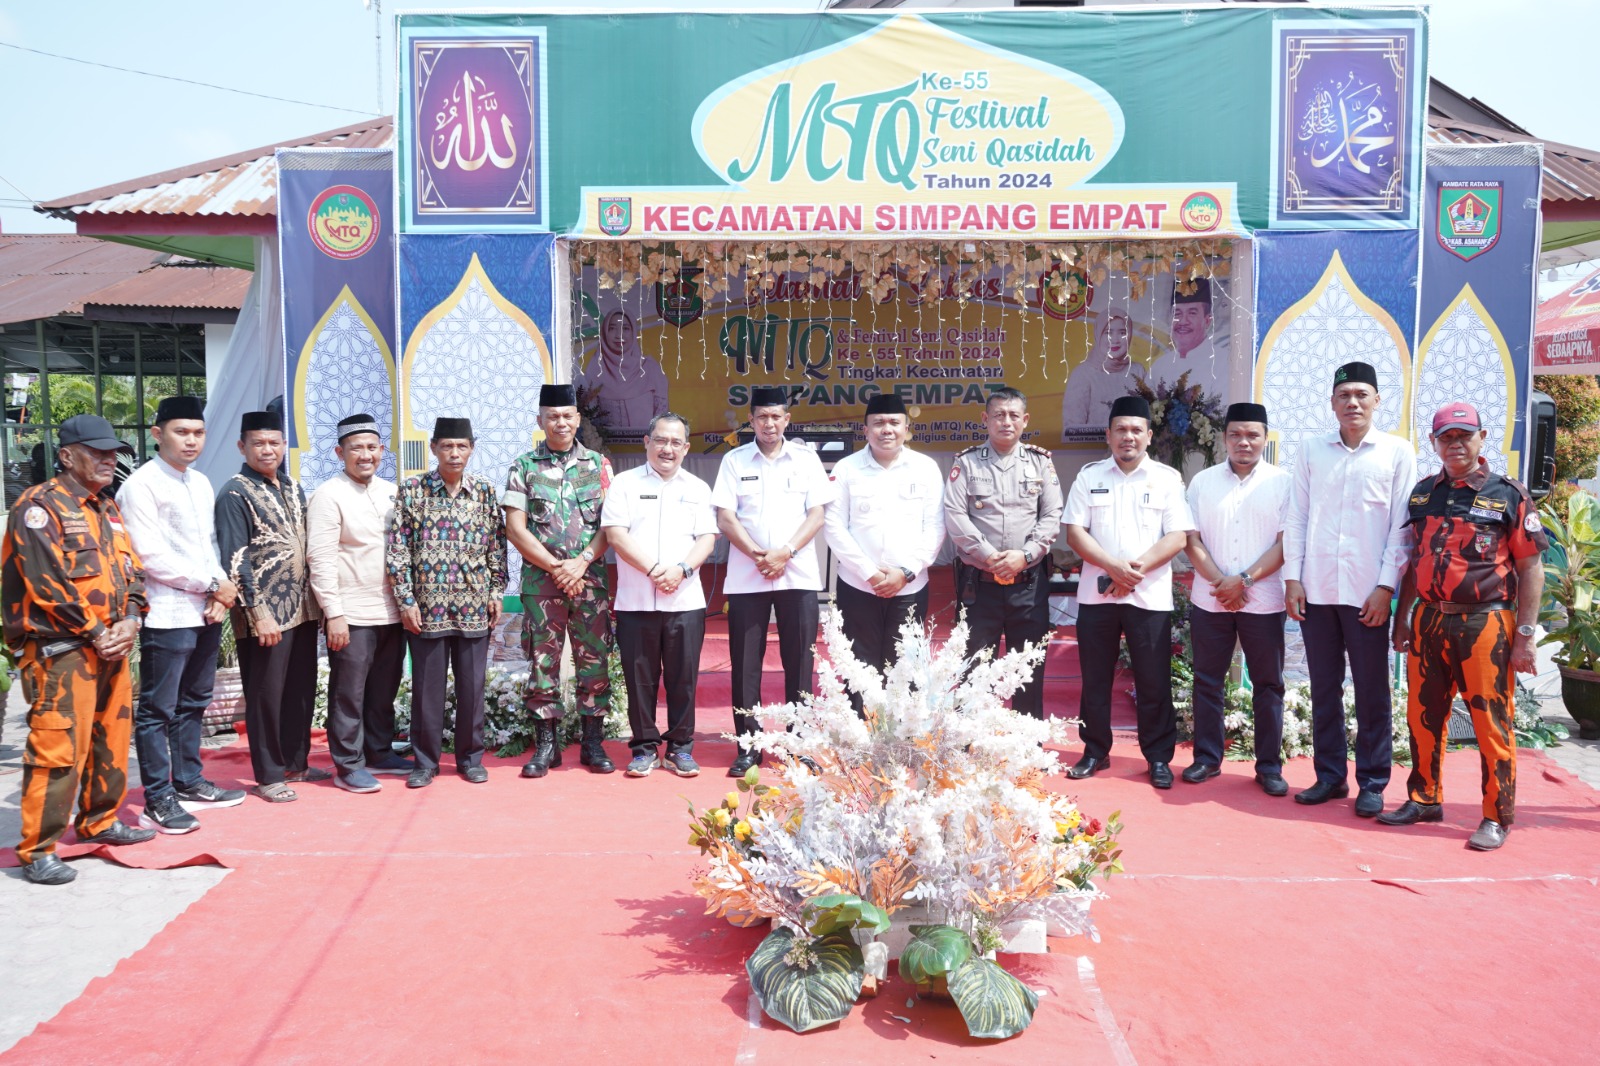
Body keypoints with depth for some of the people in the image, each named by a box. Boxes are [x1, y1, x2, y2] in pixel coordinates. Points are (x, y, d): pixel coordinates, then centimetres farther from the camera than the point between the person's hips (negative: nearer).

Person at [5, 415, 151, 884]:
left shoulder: (108, 509, 16)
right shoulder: (40, 505, -9)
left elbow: (131, 569, 14)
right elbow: (46, 581, -17)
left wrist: (130, 621, -4)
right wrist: (95, 633, -14)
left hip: (112, 647, 8)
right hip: (60, 650, -8)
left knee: (112, 740, 16)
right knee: (58, 749, -8)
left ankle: (99, 822, 31)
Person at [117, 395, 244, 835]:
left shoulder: (201, 483, 14)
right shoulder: (141, 485, -10)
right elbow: (152, 556, -16)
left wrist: (220, 591, 0)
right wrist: (213, 584, -11)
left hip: (207, 612, 8)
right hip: (167, 615, -8)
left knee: (194, 703, 16)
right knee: (157, 710, 0)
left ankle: (188, 783, 27)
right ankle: (158, 800, 7)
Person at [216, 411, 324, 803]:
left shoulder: (293, 488, 13)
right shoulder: (235, 493, -8)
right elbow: (235, 560, -13)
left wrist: (317, 600, 14)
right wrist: (259, 612, -17)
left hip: (303, 608, 7)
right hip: (266, 613, -7)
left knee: (301, 689, 14)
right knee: (266, 694, 3)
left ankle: (296, 761, 27)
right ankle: (269, 775, 14)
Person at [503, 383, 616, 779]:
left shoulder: (598, 465, 7)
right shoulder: (524, 467, 5)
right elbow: (515, 529, -1)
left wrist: (581, 562, -12)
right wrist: (556, 567, -9)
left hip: (591, 578, 1)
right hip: (540, 579, 0)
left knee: (594, 659, 3)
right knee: (543, 660, 3)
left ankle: (593, 743, 13)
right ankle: (545, 743, 13)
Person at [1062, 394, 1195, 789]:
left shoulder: (1167, 478, 3)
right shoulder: (1089, 476, 7)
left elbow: (1178, 537, -3)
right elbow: (1075, 532, 0)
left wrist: (1137, 568, -16)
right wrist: (1113, 567, -14)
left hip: (1150, 596, -1)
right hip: (1096, 594, 2)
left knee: (1153, 682, 3)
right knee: (1095, 679, 9)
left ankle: (1159, 757, 16)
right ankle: (1095, 752, 21)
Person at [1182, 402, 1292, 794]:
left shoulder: (1282, 483, 1)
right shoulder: (1203, 482, 7)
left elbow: (1285, 543, -5)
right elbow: (1192, 540, 3)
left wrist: (1244, 580, -14)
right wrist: (1219, 581, -10)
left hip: (1263, 602, -1)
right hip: (1209, 600, 2)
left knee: (1268, 685, 5)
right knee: (1207, 681, 7)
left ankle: (1269, 766, 14)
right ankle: (1206, 758, 18)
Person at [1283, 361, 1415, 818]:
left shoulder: (1397, 452, 2)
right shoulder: (1312, 451, 9)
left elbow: (1402, 526, -1)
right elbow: (1296, 518, 8)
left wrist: (1385, 586, -8)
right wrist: (1292, 578, 1)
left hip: (1368, 593, -2)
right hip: (1315, 590, 3)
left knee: (1372, 692, 4)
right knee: (1324, 689, 9)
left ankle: (1372, 783, 14)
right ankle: (1329, 775, 20)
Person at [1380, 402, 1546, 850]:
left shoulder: (1509, 494, -2)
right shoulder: (1423, 493, 11)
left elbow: (1531, 569, -3)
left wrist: (1524, 636, -8)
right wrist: (1401, 619, 13)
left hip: (1485, 624, -4)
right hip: (1429, 621, 5)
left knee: (1491, 724, 0)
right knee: (1423, 717, 12)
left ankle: (1497, 817, 13)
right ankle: (1424, 799, 27)